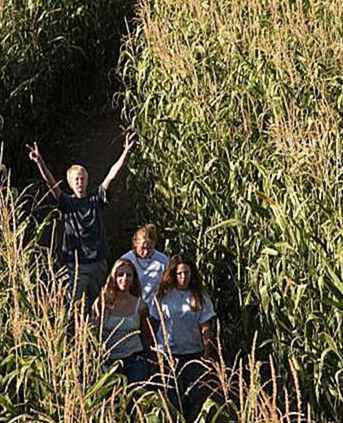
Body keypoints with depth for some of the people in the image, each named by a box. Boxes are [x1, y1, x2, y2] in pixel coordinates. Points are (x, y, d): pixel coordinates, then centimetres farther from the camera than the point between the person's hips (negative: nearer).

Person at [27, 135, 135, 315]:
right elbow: (50, 182, -12)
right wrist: (40, 162, -28)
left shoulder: (96, 200, 8)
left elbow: (112, 174, 1)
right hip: (76, 264, -2)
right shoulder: (67, 203, 2)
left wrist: (126, 152, -8)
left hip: (98, 262, 2)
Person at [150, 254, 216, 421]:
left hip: (193, 353, 0)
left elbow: (205, 329, 0)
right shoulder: (163, 296, 0)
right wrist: (155, 348, 1)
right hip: (168, 354, 0)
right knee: (172, 398, 3)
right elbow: (155, 324, 5)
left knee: (194, 397, 1)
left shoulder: (200, 297, 1)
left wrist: (207, 354, -6)